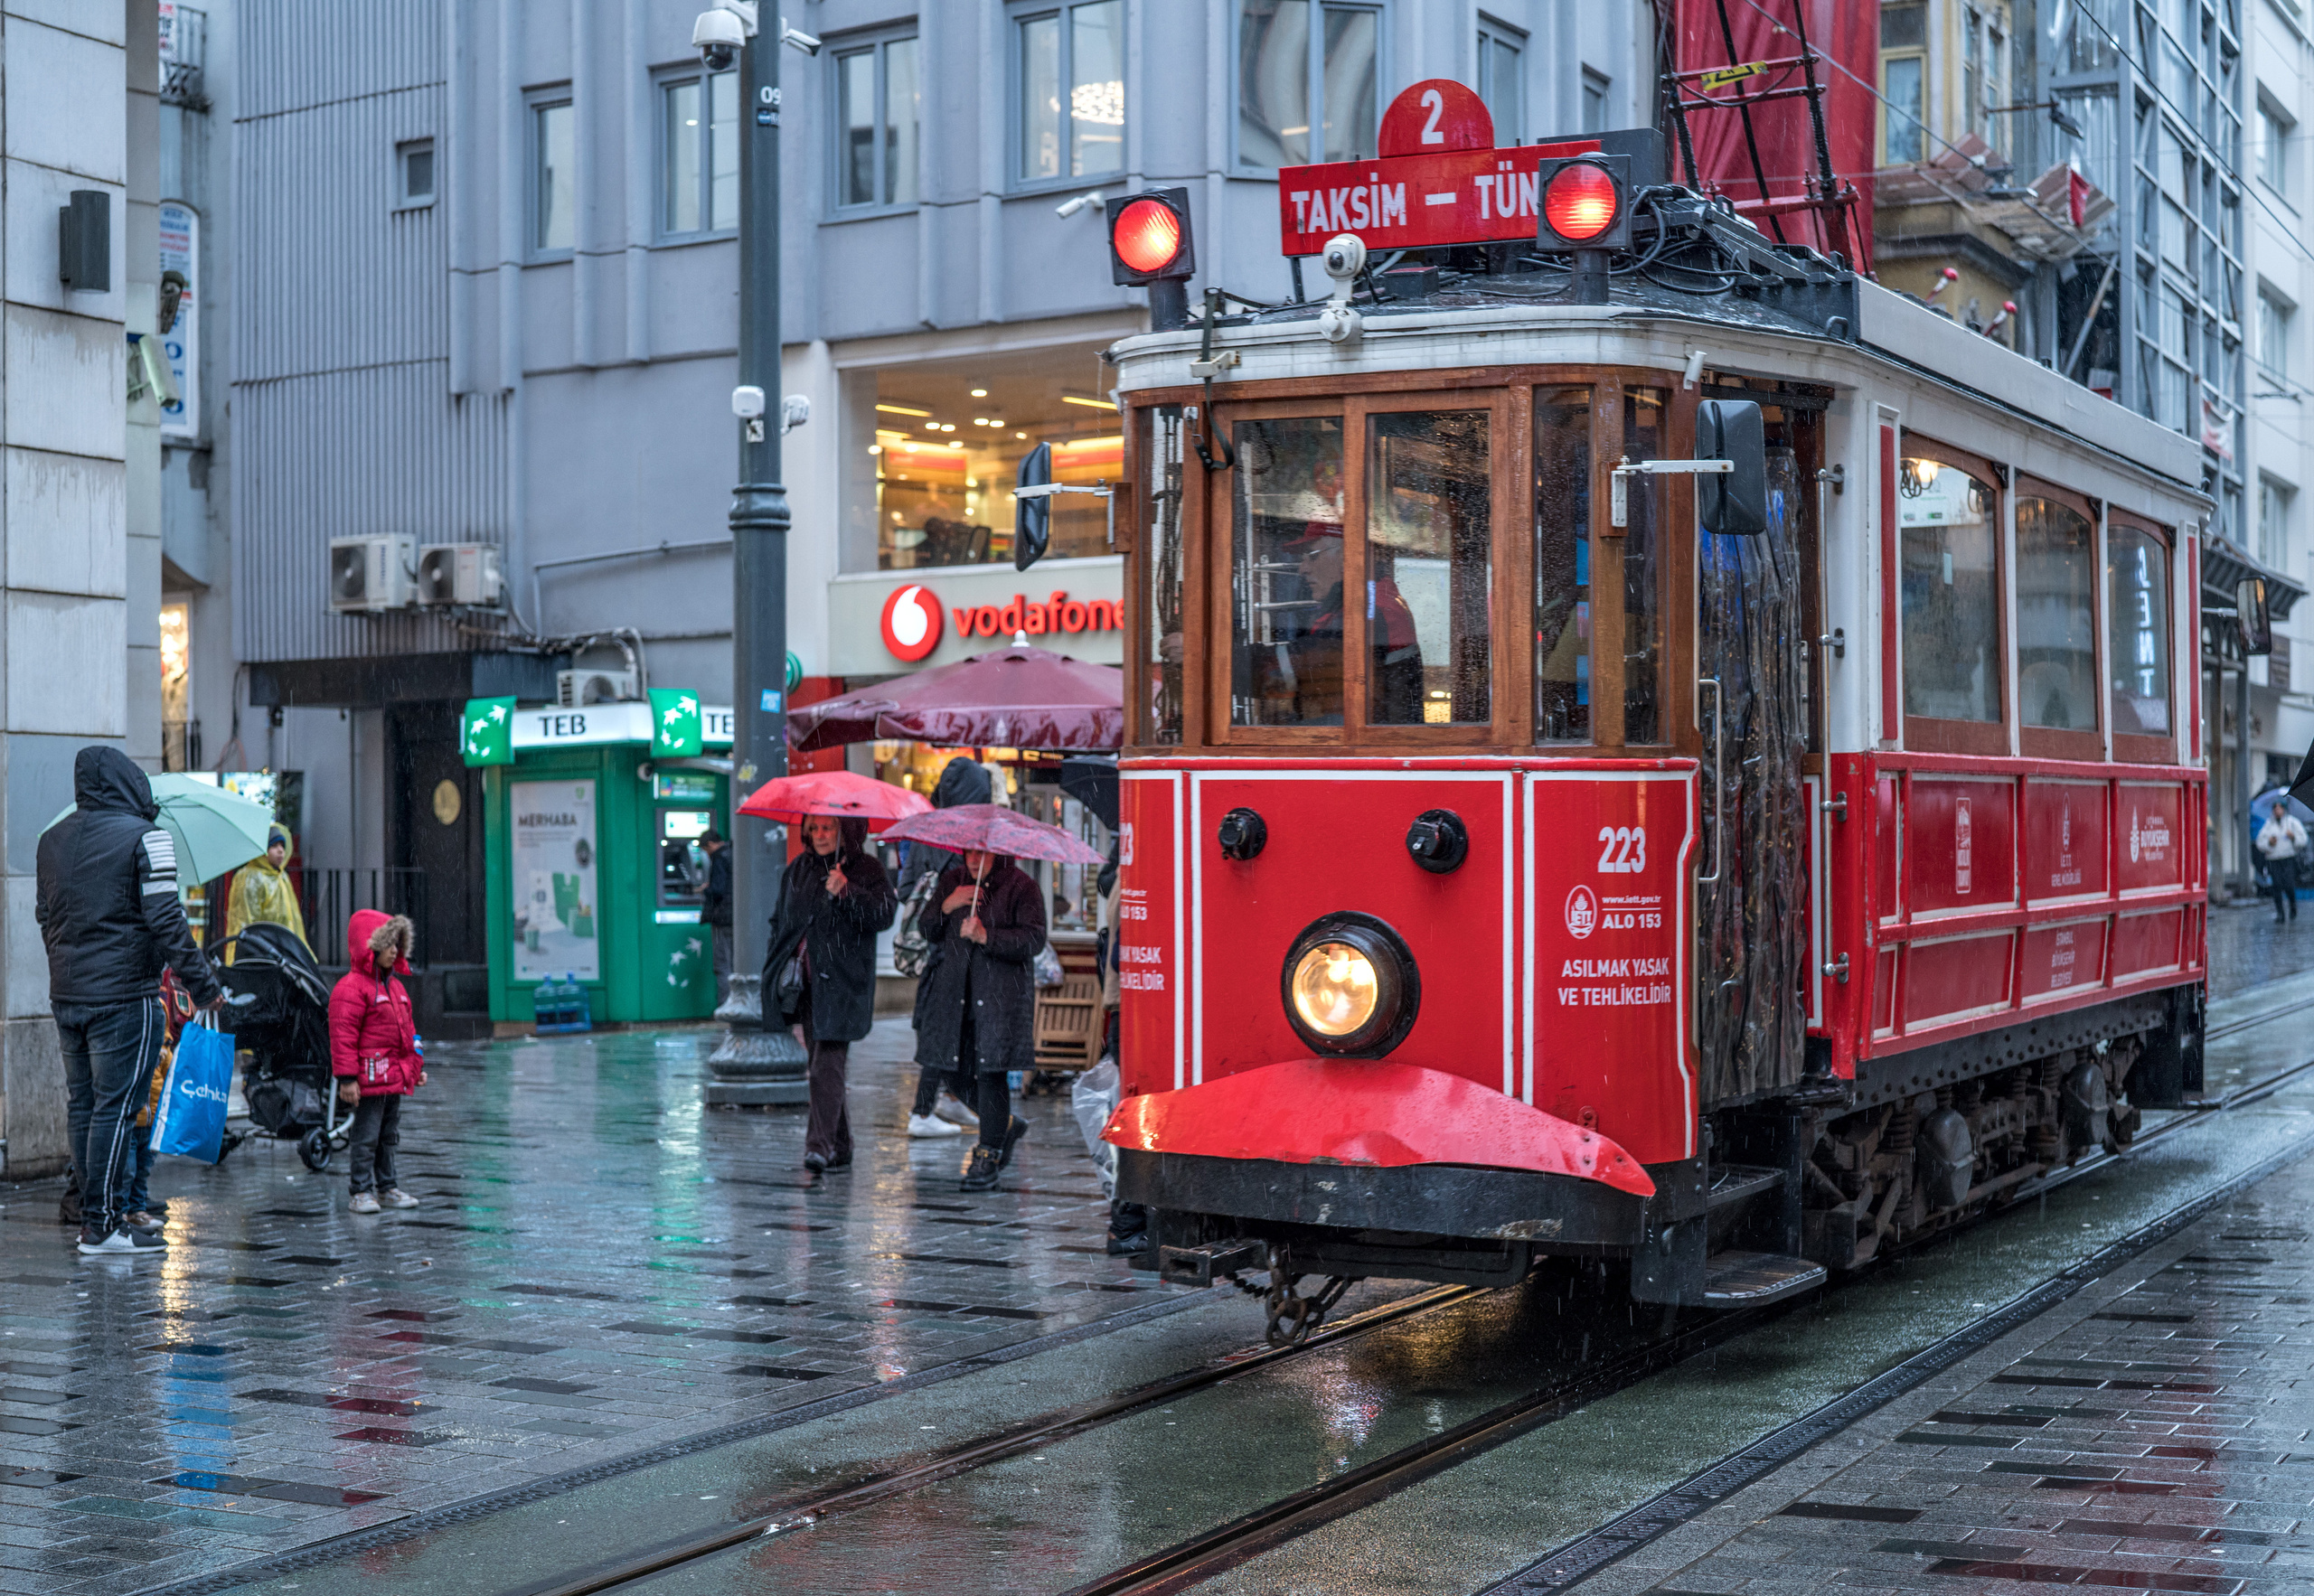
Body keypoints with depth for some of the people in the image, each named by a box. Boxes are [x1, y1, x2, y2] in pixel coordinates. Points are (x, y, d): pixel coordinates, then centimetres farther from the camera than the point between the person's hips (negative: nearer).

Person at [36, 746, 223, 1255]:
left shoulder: (52, 839, 11)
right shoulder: (143, 837, -10)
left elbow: (45, 915, 18)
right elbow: (165, 921, -15)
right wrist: (203, 985, -10)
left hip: (65, 995, 7)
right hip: (123, 995, -7)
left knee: (81, 1104, 12)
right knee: (115, 1108, -4)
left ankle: (94, 1217, 18)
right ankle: (102, 1226, -2)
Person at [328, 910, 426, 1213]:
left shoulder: (395, 986, 17)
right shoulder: (350, 988, -12)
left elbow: (407, 1027, 25)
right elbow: (343, 1036, -16)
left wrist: (417, 1066, 23)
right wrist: (346, 1077, -19)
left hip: (396, 1077, 9)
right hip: (369, 1078, -9)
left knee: (389, 1136, 15)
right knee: (366, 1137, -4)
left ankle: (387, 1188, 24)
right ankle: (362, 1192, 2)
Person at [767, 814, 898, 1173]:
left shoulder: (867, 869, -2)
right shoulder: (798, 869, 14)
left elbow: (885, 913, -16)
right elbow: (782, 919, 22)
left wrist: (846, 892, -28)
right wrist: (781, 967, 15)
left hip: (842, 982, -6)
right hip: (806, 982, 6)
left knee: (827, 1064, -15)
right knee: (817, 1061, 9)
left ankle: (820, 1144, -20)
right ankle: (840, 1147, 19)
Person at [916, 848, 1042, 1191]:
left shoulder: (1021, 886, -4)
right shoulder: (952, 880, 12)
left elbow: (1034, 940, -12)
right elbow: (929, 933, 13)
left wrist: (986, 936, -22)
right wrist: (947, 906, -6)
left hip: (1002, 993, -6)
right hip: (957, 989, 6)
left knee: (990, 1071, -11)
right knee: (958, 1069, 8)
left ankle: (989, 1154, -1)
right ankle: (1006, 1124, 32)